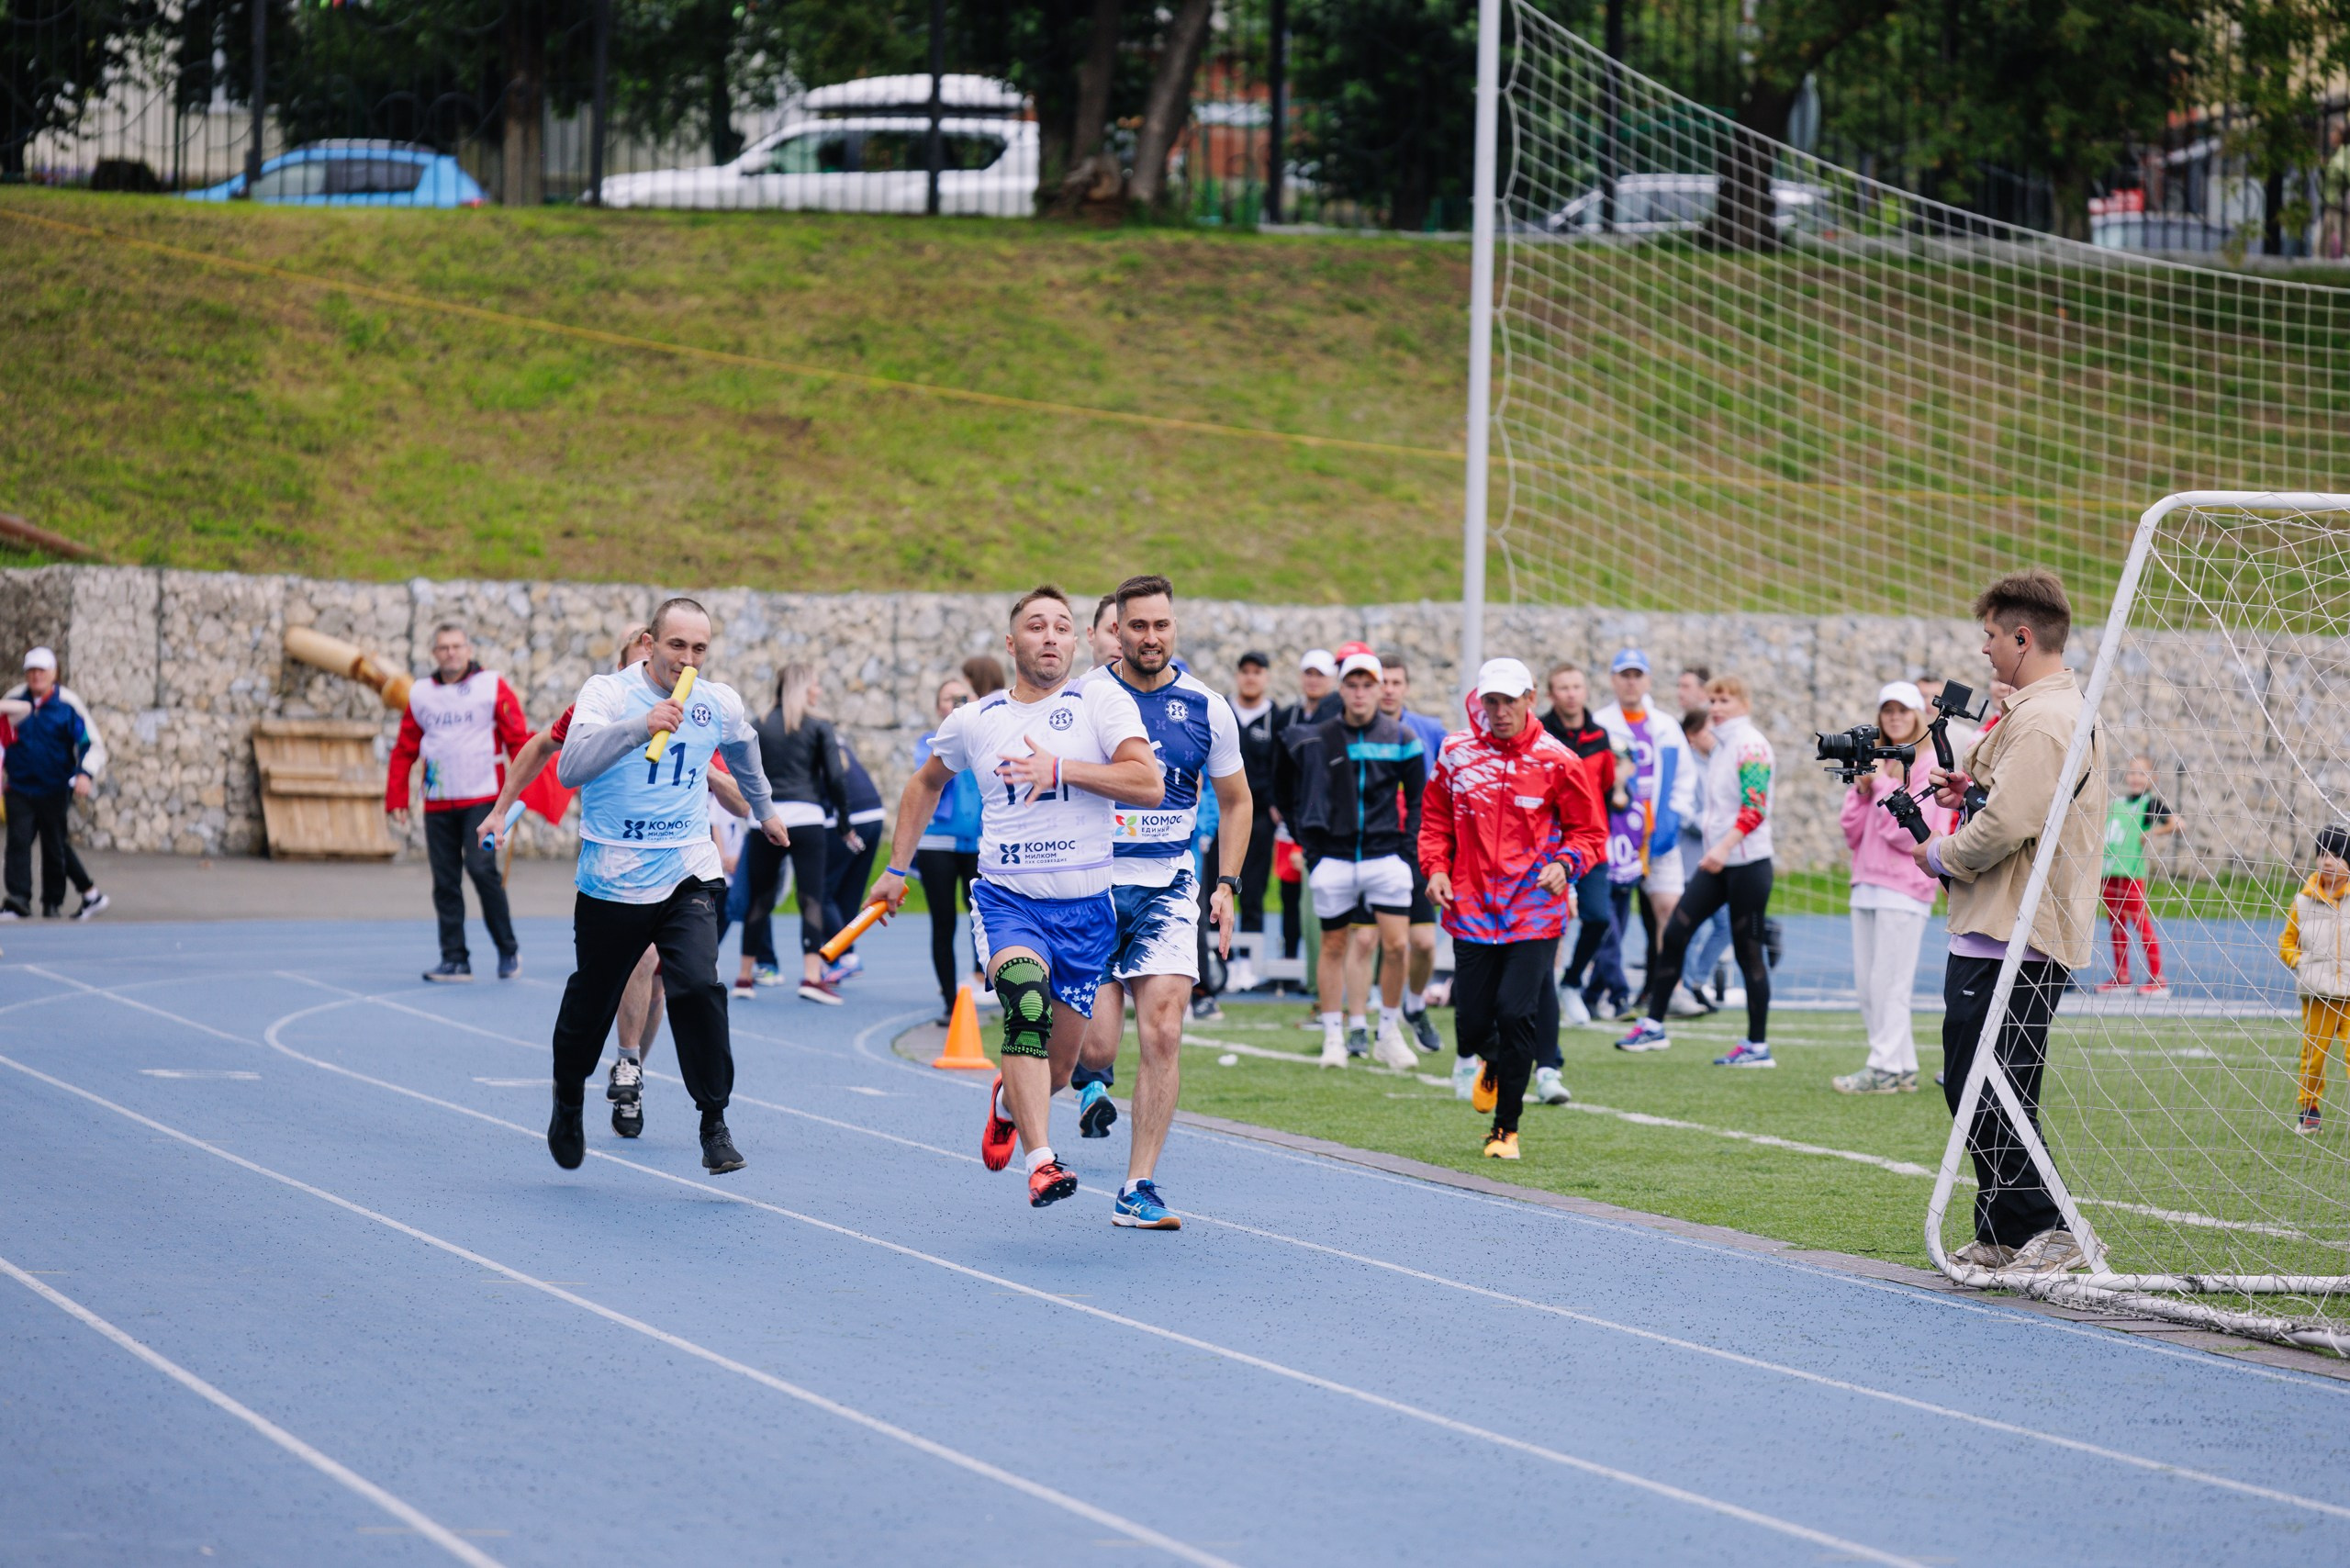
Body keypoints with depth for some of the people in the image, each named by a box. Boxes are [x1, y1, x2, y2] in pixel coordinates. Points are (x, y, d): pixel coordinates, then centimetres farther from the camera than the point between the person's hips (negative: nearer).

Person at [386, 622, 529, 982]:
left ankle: (508, 949, 0)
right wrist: (396, 801, 8)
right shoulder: (420, 694, 10)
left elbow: (519, 740, 0)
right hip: (437, 804, 4)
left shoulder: (493, 687, 1)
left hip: (481, 800, -4)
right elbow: (404, 751, 13)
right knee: (445, 882, 2)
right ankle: (455, 959, 7)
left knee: (481, 868, -15)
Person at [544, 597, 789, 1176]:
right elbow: (570, 768, -28)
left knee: (697, 986, -21)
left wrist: (763, 809, 41)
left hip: (688, 874, 2)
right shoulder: (608, 693, -12)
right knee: (590, 1003, 11)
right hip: (612, 881, -2)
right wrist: (641, 726, -39)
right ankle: (568, 1104, 41)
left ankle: (714, 1123, -9)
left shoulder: (720, 704, 1)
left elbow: (743, 750, 26)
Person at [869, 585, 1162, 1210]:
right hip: (1006, 899, -1)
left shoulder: (1102, 702, -1)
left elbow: (1149, 784, -14)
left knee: (1057, 1068, 9)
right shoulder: (972, 721, 7)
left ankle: (1007, 1102, 47)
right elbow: (926, 784, 26)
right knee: (1028, 1005, -31)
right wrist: (897, 867, 23)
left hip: (1085, 907, 1)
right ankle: (1041, 1163, -36)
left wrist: (1060, 769, -20)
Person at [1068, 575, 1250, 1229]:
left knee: (1163, 1037, -11)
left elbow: (1235, 801, 15)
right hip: (1092, 884, -1)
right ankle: (1093, 1079, 34)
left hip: (1168, 887, 1)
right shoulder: (1082, 699, -3)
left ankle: (1138, 1190, -5)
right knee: (1095, 1045, -6)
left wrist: (1226, 885, 6)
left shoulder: (1206, 708, 2)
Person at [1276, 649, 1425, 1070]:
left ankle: (1389, 1035, 7)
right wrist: (1306, 840, 8)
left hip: (1385, 857, 0)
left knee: (1395, 944, -7)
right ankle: (1333, 1036, 14)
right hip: (1333, 859, 0)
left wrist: (1408, 846, 3)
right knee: (1333, 946, 5)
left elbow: (1418, 799, 11)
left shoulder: (1400, 740, 2)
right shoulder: (1314, 740, 0)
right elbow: (1285, 789, 13)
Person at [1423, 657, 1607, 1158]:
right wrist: (1436, 867, -1)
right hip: (1471, 908, 2)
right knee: (1472, 1023, 3)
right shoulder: (1456, 754, 4)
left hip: (1534, 914, -2)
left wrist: (1565, 864, -15)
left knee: (1517, 1016, -12)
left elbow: (1589, 833, 4)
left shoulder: (1557, 762, -3)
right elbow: (1436, 820, 16)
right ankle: (1492, 1064, 42)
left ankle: (1506, 1129, 4)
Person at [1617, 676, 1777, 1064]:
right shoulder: (1721, 746, 15)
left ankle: (1758, 1045, 5)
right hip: (1717, 861, 9)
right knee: (1675, 932, 2)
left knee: (1747, 951, -3)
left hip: (1747, 862, -9)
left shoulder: (1750, 746, -12)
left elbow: (1755, 808, -22)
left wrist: (1723, 847, -32)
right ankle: (1653, 1026, 7)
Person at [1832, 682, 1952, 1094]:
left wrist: (1883, 784, -9)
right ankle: (1902, 1067, 11)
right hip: (1867, 883, 8)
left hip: (1904, 886, -8)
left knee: (1888, 982, -8)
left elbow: (1909, 833, -13)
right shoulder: (1878, 762, 17)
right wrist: (1862, 788, 1)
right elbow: (1854, 833, 16)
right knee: (1866, 983, 7)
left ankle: (1886, 1068, -5)